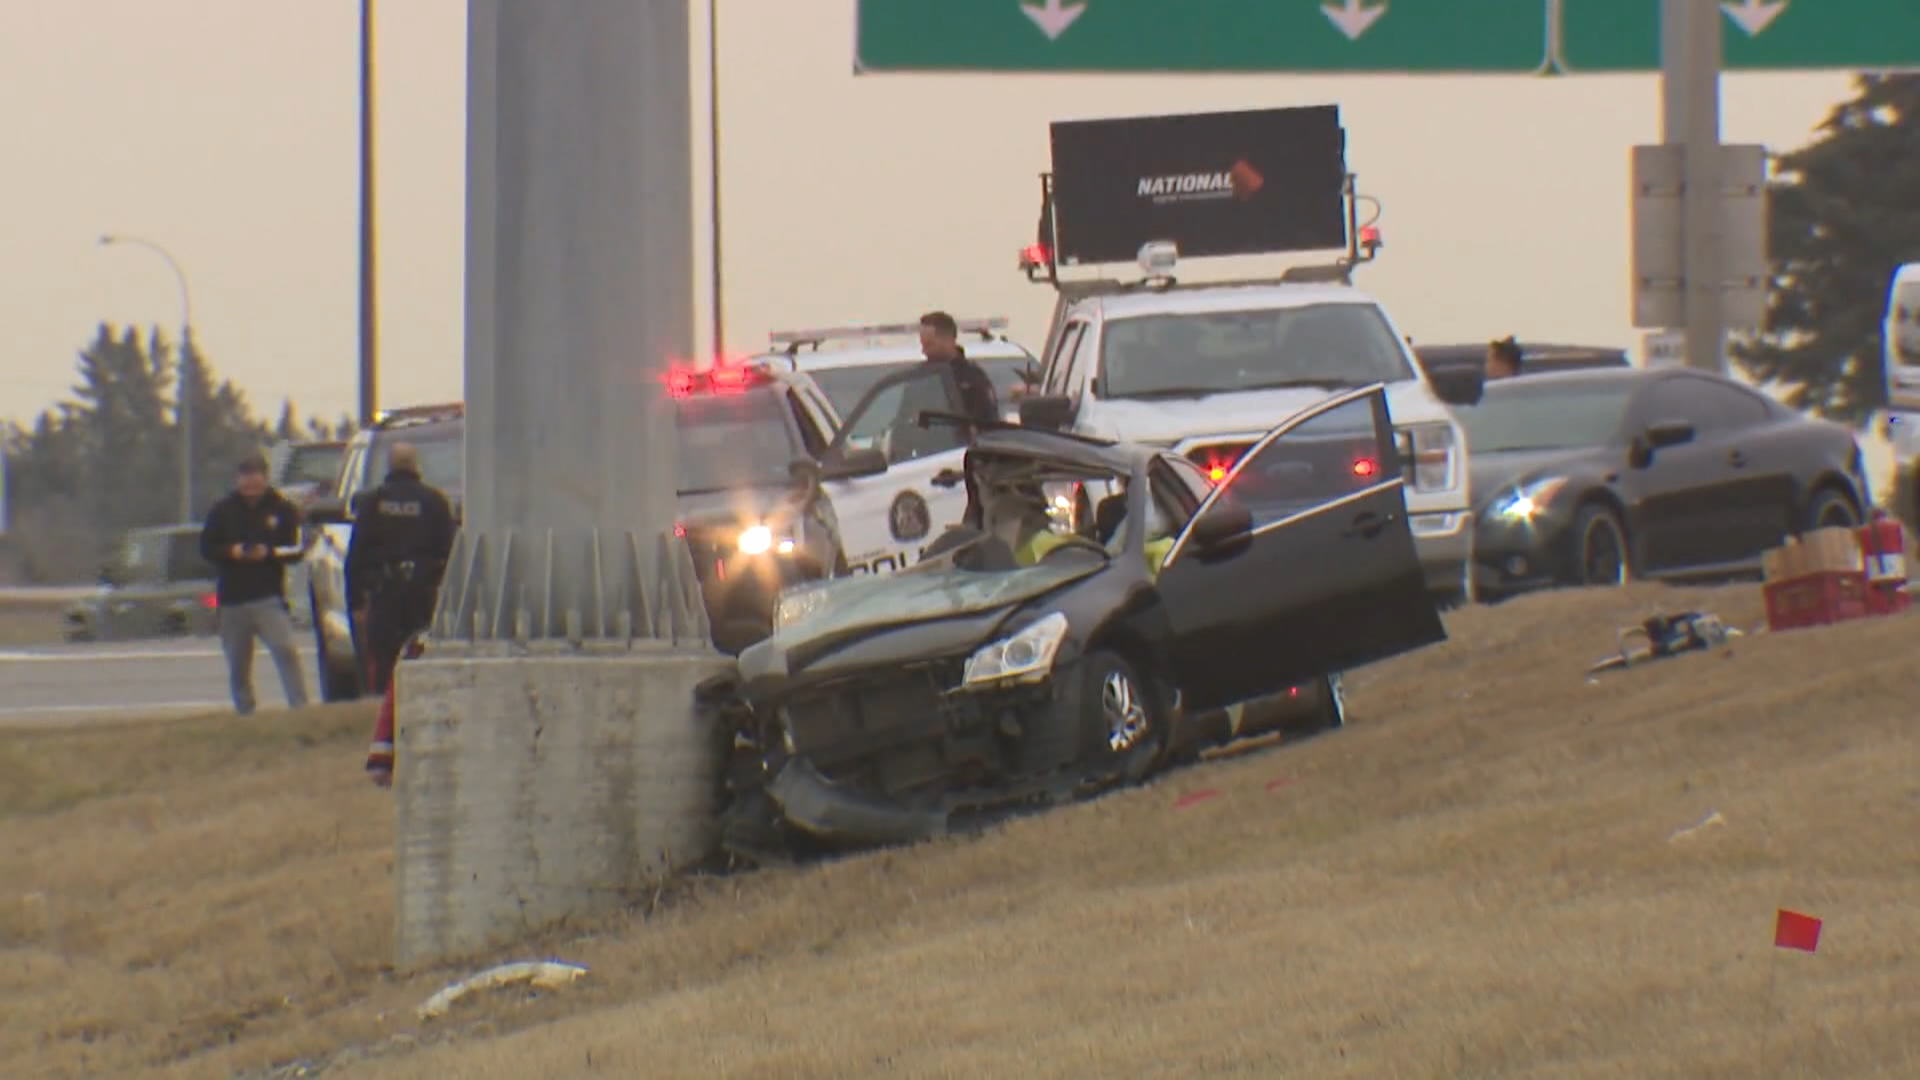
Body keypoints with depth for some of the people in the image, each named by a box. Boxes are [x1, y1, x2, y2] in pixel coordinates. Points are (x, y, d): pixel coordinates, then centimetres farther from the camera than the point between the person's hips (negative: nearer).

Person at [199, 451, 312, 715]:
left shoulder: (282, 510, 4)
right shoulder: (222, 512, 8)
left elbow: (295, 550, 1)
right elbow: (206, 548, 6)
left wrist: (269, 553, -17)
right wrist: (230, 552, -13)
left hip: (269, 597, -3)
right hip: (232, 601, 3)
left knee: (285, 650, -21)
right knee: (238, 667, 8)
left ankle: (300, 709, -22)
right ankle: (244, 715, 20)